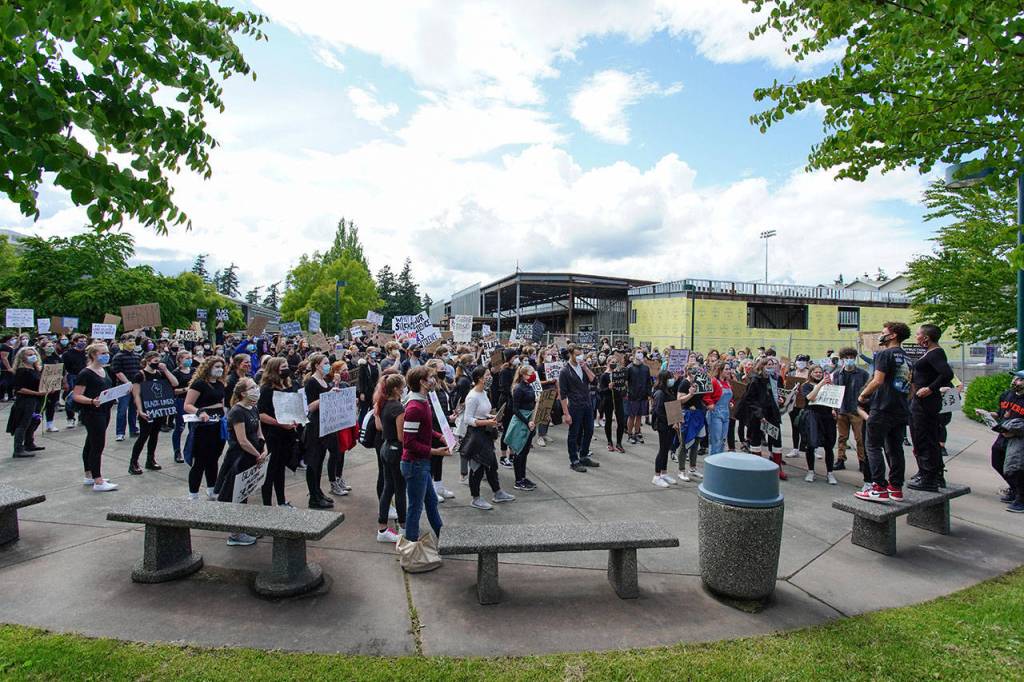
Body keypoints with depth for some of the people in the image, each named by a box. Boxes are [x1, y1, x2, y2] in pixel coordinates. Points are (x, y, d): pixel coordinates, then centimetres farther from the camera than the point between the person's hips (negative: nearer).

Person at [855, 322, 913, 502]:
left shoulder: (885, 354, -10)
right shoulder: (906, 358, 17)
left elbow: (878, 380, -18)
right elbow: (909, 385, 21)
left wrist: (862, 395, -6)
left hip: (883, 408, -8)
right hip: (901, 410, 8)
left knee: (874, 447, -3)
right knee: (895, 448, 12)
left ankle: (879, 488, -6)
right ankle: (896, 488, 17)